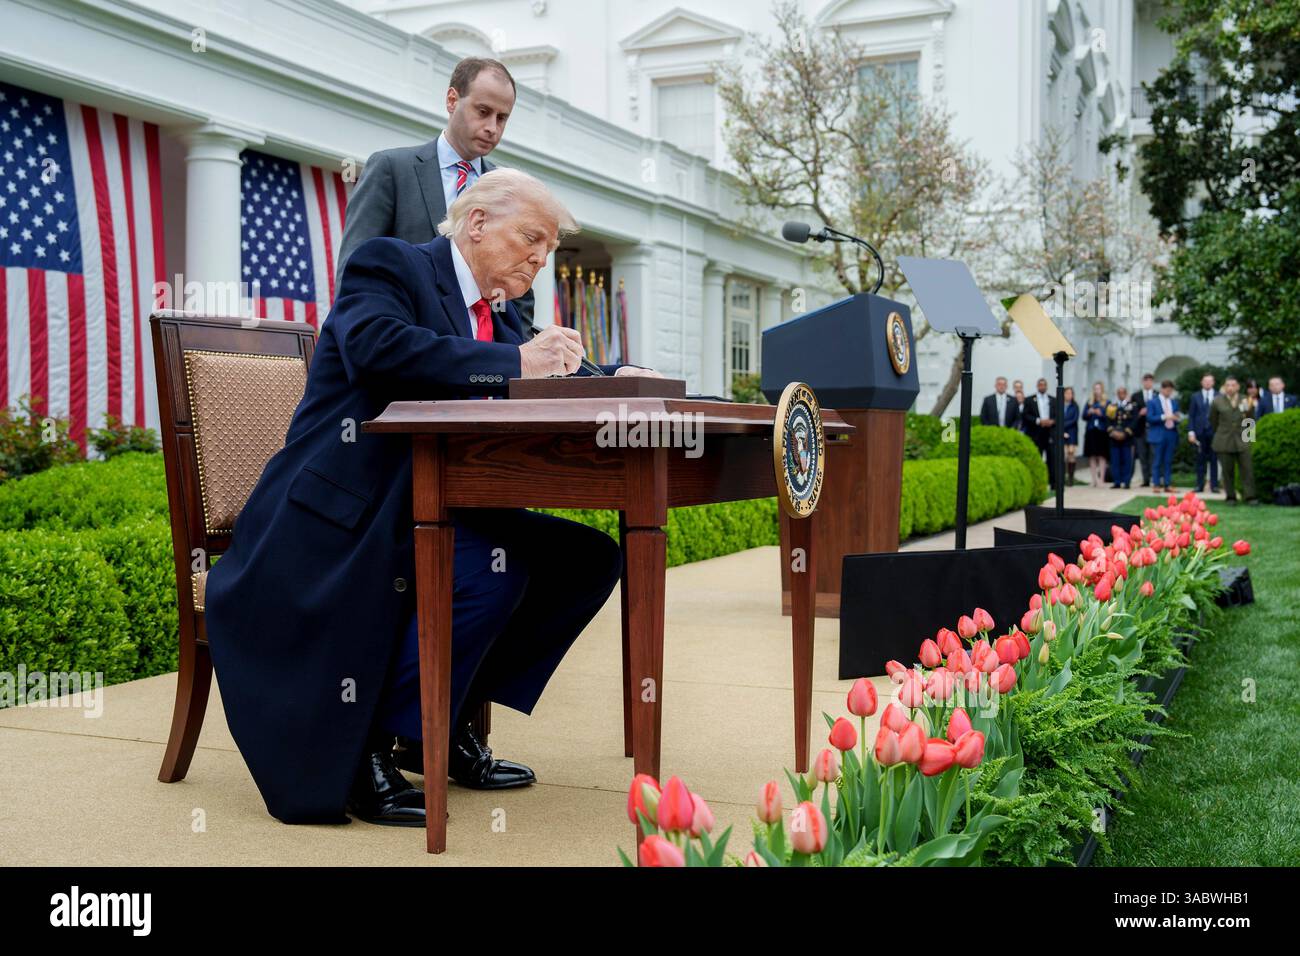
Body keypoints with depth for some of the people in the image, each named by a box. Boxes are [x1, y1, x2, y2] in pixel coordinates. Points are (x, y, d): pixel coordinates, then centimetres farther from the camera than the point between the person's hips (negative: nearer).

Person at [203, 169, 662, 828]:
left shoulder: (501, 316, 19)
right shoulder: (390, 265, -6)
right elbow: (376, 345, -26)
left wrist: (617, 379, -4)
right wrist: (514, 363, -28)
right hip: (347, 519, -9)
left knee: (587, 557, -3)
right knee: (495, 564, -31)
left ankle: (450, 724, 3)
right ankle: (366, 752, -17)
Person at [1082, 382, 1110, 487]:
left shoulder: (1107, 403, 3)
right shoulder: (1089, 402, 13)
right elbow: (1084, 416, 8)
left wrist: (1101, 414, -18)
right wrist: (1089, 413, -11)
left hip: (1102, 432, -3)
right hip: (1091, 432, 3)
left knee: (1101, 456, -4)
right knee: (1092, 457, 2)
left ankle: (1101, 479, -3)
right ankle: (1094, 479, 6)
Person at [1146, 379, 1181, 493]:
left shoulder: (1174, 402, 15)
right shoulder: (1152, 402, 1)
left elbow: (1177, 417, 17)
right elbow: (1149, 418, -8)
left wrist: (1177, 418, -7)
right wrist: (1164, 417, -18)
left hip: (1171, 434, 4)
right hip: (1158, 435, -4)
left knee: (1168, 461, 5)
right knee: (1157, 461, -2)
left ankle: (1168, 484, 8)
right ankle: (1156, 484, 2)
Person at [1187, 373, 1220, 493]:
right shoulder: (1196, 397, 9)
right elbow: (1191, 415, 6)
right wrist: (1191, 432, -4)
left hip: (1214, 432, -1)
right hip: (1200, 432, 1)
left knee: (1214, 459, 2)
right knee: (1200, 459, 3)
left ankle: (1214, 485, 6)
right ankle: (1200, 485, 7)